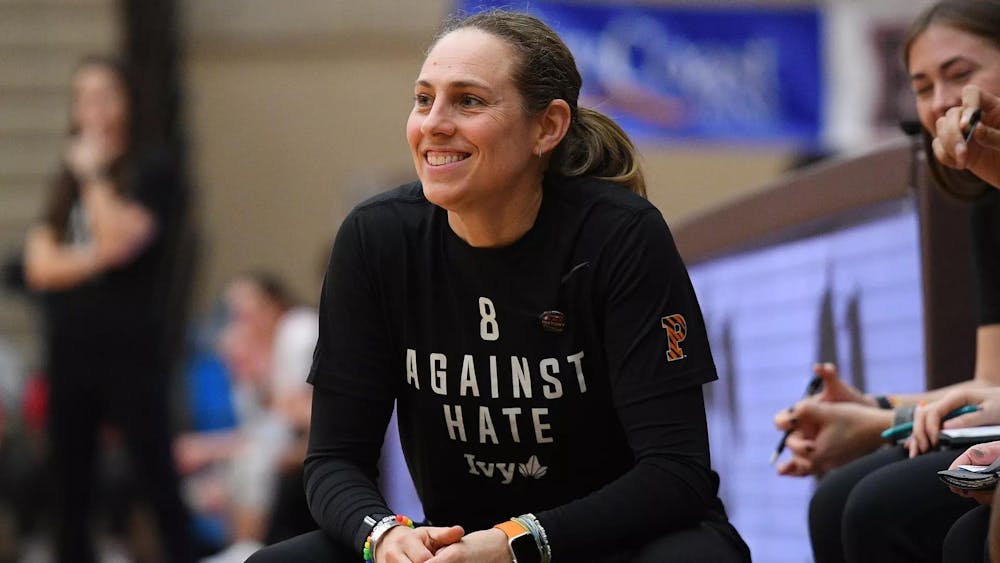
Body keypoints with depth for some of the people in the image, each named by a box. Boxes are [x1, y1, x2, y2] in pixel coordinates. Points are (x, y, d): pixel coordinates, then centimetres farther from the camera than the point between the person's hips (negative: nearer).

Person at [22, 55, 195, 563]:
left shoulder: (152, 169, 0)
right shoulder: (66, 180, 14)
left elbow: (120, 237, -15)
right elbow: (40, 265, 4)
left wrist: (94, 175, -6)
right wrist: (95, 258, -11)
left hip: (130, 354, -5)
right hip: (70, 353, 6)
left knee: (158, 479, -6)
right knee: (69, 489, 8)